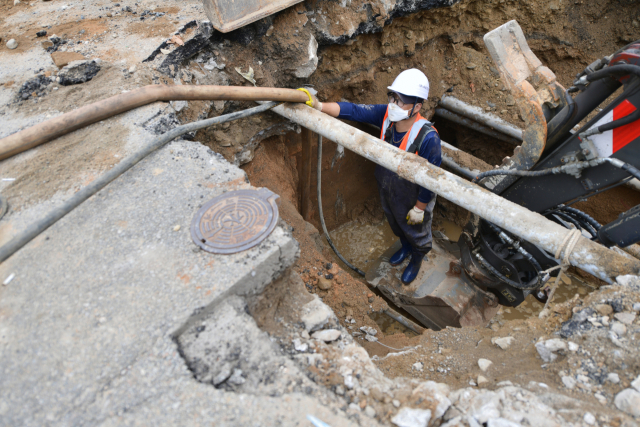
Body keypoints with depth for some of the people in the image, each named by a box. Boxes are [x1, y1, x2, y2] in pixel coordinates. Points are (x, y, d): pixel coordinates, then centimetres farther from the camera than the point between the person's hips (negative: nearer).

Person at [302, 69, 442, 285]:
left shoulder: (428, 137, -37)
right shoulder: (386, 114, -21)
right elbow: (353, 111, -23)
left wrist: (419, 208, -17)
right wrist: (318, 105, -35)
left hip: (413, 199, -6)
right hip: (387, 191, 6)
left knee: (416, 232, 25)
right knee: (395, 224, 34)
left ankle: (417, 260, 58)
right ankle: (405, 246, 68)